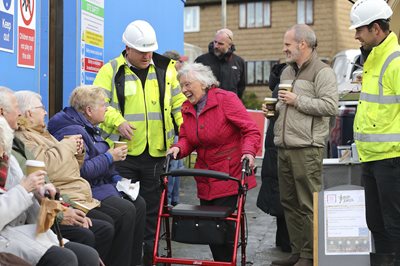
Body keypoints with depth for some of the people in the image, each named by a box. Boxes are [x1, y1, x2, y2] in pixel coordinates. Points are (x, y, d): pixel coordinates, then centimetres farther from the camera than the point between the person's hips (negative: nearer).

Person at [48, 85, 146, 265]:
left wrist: (117, 179, 8)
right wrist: (109, 157, -16)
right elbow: (82, 170, -27)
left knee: (138, 203, -1)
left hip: (101, 184, 10)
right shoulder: (72, 131, -18)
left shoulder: (90, 128, 16)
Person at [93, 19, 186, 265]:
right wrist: (117, 122, -22)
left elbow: (179, 104, 10)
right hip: (122, 152, -2)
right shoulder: (111, 70, -1)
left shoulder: (165, 69, 7)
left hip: (156, 152, 3)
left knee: (152, 208, 11)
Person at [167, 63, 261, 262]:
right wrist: (178, 148, -14)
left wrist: (248, 152, -28)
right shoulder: (187, 108, 9)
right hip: (205, 179, 6)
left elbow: (251, 130, -12)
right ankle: (219, 260, 22)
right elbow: (187, 139, 8)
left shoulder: (226, 99, -10)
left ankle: (226, 261, 7)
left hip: (230, 176, -6)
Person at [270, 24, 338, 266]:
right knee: (289, 203, 11)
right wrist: (275, 108, 13)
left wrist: (297, 100, -14)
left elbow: (331, 106, -16)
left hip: (306, 148, -8)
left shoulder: (322, 72, -5)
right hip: (284, 147, 9)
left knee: (309, 205, -6)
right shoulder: (287, 72, 21)